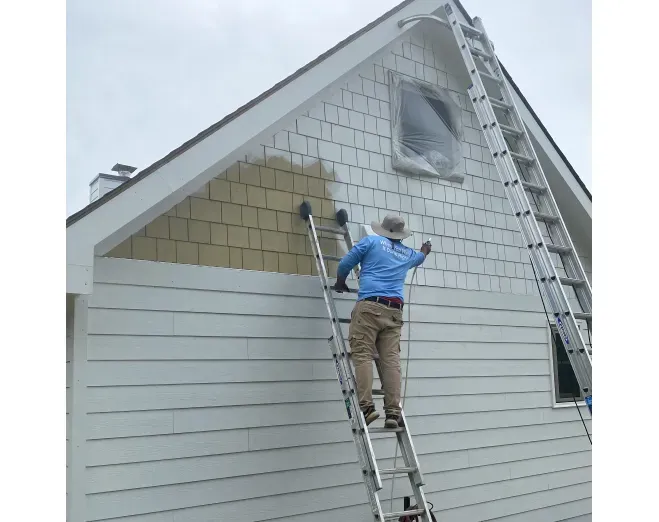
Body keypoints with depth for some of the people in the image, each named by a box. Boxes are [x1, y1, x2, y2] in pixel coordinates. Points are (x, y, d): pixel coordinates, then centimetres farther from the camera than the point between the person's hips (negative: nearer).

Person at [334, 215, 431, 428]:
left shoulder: (371, 241, 11)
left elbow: (344, 264, 11)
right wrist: (425, 251, 75)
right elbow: (419, 257, 51)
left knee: (362, 355, -8)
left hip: (370, 306, -4)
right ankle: (393, 412, -7)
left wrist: (340, 283, 30)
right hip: (394, 311, 4)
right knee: (391, 360, -1)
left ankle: (367, 407, -18)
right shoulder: (408, 254, 25)